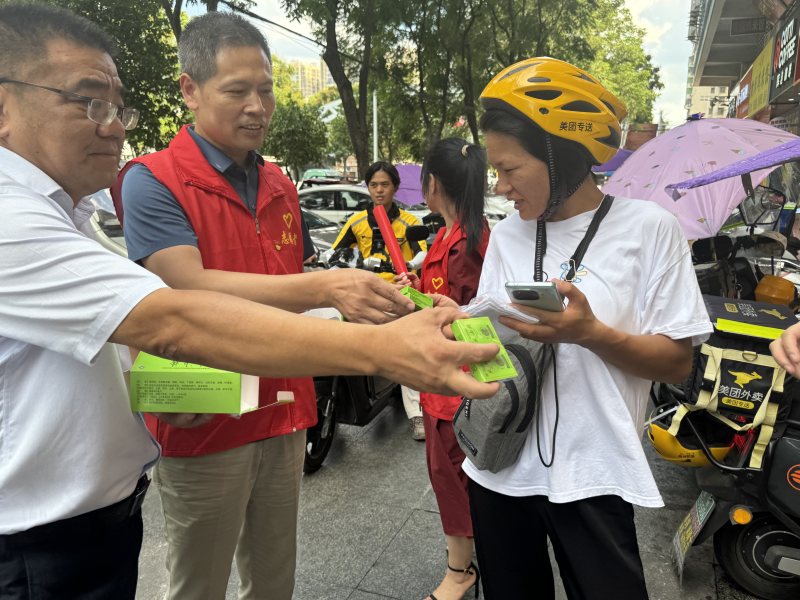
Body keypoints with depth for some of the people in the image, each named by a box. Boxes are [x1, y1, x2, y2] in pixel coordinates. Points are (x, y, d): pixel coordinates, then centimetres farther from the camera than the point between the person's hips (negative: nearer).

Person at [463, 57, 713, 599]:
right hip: (500, 467, 5)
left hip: (592, 475, -4)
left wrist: (588, 332, -22)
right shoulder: (506, 235, 6)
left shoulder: (647, 227, -7)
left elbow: (678, 362, -7)